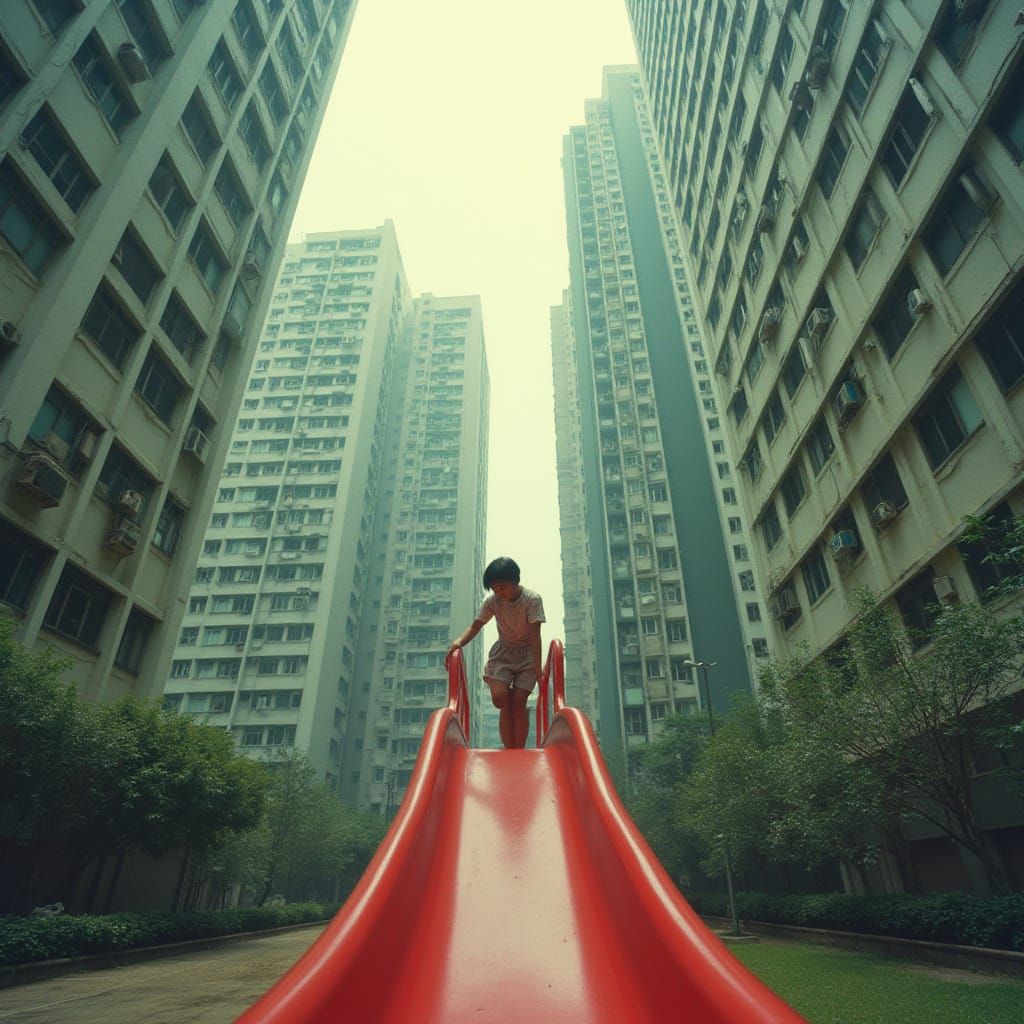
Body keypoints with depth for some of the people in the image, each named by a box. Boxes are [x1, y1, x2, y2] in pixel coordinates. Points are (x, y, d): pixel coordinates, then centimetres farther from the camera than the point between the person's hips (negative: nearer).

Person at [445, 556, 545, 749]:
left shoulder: (532, 600, -20)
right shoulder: (492, 600, -11)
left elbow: (535, 635, -22)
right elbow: (475, 626, -7)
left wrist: (537, 667, -25)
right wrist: (460, 641, -27)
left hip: (527, 654, -2)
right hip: (502, 653, 2)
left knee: (518, 702, -11)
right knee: (499, 697, -17)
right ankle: (509, 751, -2)